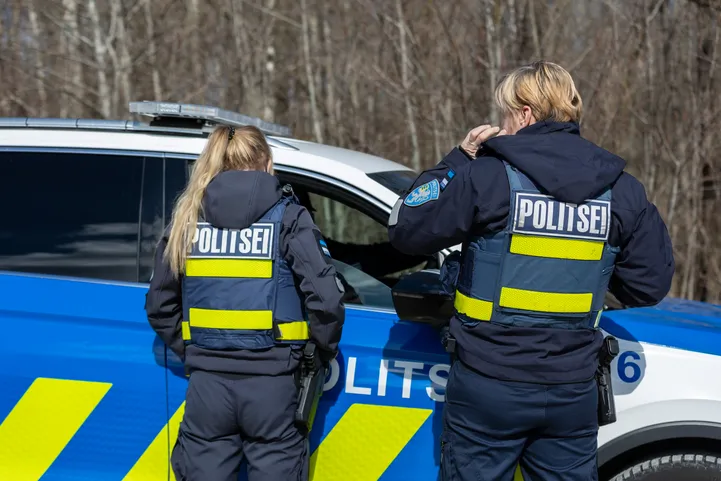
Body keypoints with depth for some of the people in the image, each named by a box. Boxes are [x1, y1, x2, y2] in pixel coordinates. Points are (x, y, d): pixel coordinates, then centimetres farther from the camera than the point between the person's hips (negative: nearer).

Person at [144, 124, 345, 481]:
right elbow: (325, 298, -10)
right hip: (271, 384, -3)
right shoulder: (288, 217, -3)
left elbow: (160, 304, 11)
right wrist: (326, 351, 6)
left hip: (207, 383, 3)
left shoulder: (188, 218, 8)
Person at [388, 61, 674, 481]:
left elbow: (407, 229, -6)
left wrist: (457, 161, 2)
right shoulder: (622, 190, 2)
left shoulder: (488, 176, -12)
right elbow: (650, 285, 6)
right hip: (573, 391, 4)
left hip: (489, 386, -3)